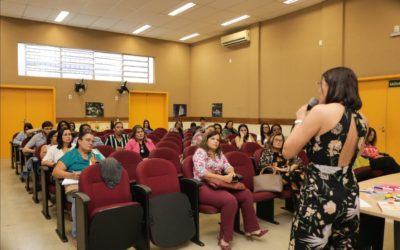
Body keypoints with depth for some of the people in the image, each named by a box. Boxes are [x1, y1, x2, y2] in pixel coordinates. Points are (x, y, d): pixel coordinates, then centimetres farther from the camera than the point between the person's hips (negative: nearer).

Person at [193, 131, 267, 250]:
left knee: (246, 193, -6)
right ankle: (224, 238, -19)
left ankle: (251, 228, 5)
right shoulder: (200, 152, -7)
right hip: (203, 187, -8)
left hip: (219, 185, 8)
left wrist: (230, 173, -18)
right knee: (230, 200, -31)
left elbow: (227, 166, 8)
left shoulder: (219, 153, 17)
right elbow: (201, 172, -21)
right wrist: (222, 177, -26)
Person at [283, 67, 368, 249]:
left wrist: (300, 120, 1)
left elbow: (288, 152, -13)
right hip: (350, 196, 8)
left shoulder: (322, 111, -15)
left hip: (319, 196, -7)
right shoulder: (361, 120, 7)